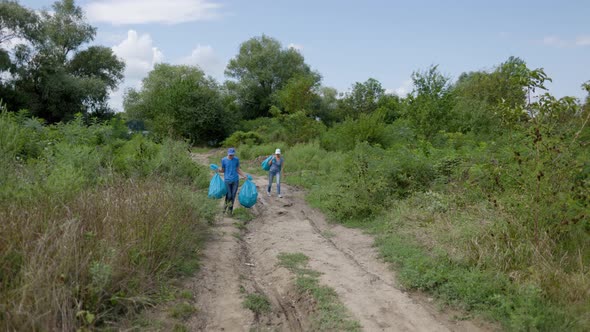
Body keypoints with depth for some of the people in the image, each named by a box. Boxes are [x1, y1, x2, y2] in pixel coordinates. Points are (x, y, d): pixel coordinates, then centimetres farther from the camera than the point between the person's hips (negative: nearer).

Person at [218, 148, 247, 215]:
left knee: (233, 195, 6)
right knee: (229, 195, -4)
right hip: (227, 180, -2)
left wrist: (244, 175, 3)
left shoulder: (236, 159, 2)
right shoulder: (224, 160, -3)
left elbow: (238, 169, 10)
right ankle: (225, 206, 23)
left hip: (235, 180, 2)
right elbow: (223, 170, 3)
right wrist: (218, 170, -17)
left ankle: (230, 209, 22)